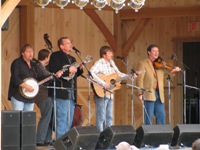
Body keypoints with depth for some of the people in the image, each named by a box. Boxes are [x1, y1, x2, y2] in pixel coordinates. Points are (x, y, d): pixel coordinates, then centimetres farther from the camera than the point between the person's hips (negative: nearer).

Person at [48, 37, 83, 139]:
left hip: (71, 93, 8)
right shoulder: (55, 56, -4)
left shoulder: (72, 59, 22)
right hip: (61, 92, -8)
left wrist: (80, 69, 6)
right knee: (62, 117, -10)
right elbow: (53, 71, -17)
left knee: (69, 118, 10)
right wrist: (68, 70, -19)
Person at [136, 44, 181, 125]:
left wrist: (174, 71, -12)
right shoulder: (142, 63, 0)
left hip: (159, 94, 6)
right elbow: (139, 79, -7)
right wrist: (140, 93, -17)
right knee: (148, 116, -6)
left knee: (161, 115, 3)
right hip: (149, 94, -6)